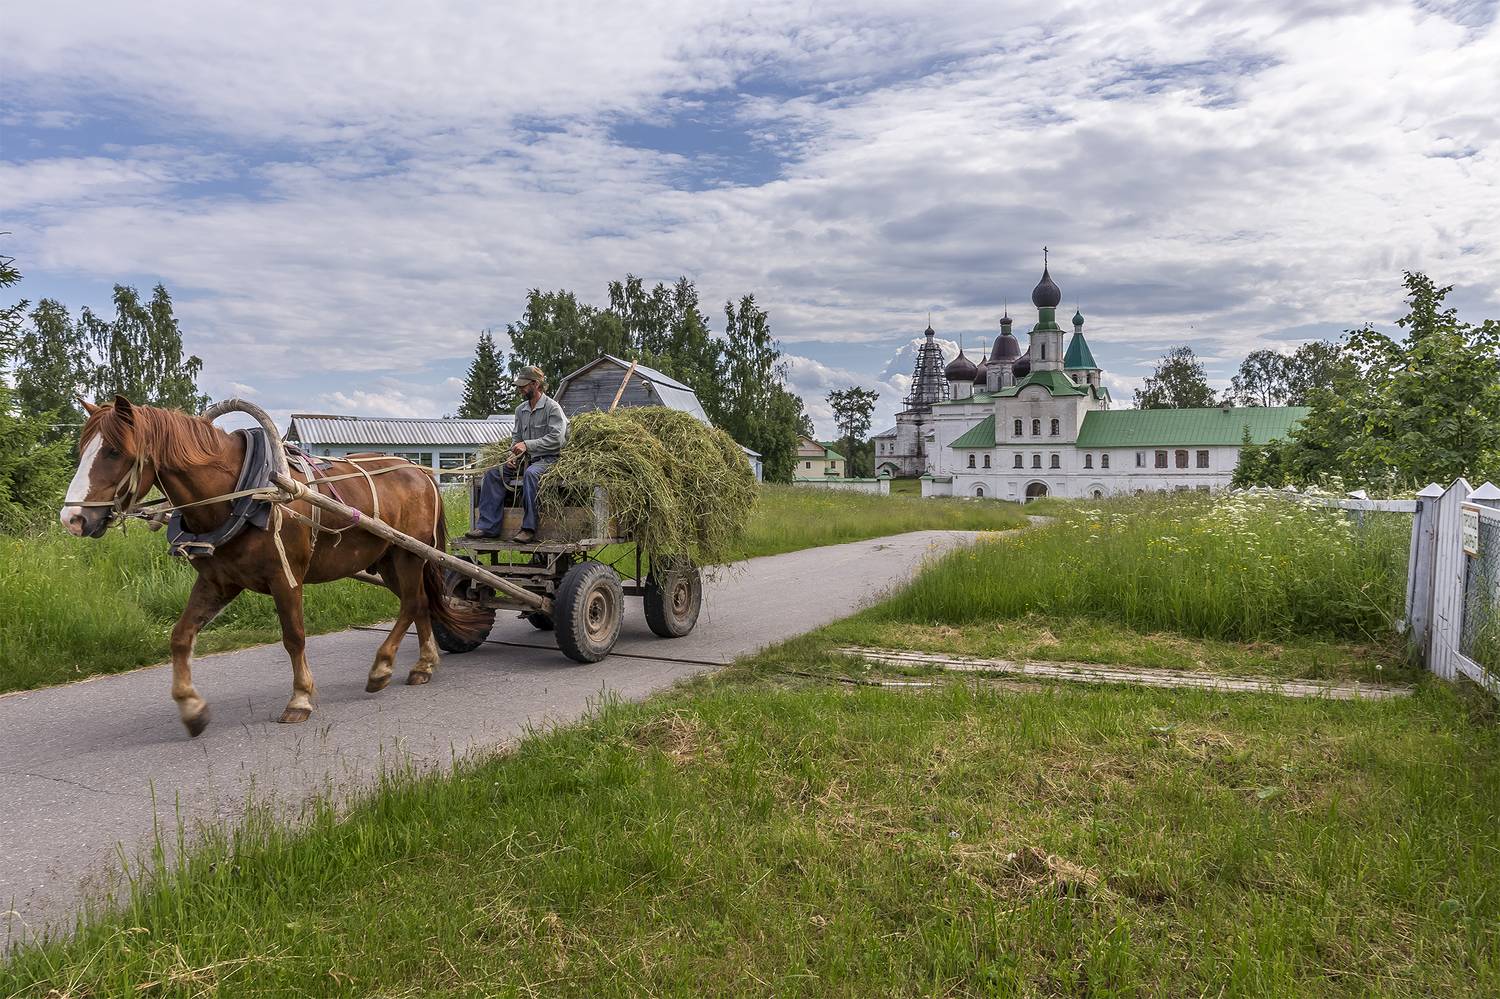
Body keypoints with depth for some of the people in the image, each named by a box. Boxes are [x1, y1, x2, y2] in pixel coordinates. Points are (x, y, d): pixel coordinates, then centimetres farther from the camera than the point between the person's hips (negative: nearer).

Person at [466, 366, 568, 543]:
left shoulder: (552, 407, -9)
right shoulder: (521, 409, 15)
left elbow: (556, 439, -19)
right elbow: (517, 437, 21)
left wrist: (527, 445, -22)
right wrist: (513, 455, 0)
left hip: (548, 458, -8)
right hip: (525, 459, 8)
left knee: (530, 473, -38)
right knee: (493, 474, -9)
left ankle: (528, 529, -36)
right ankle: (488, 526, -12)